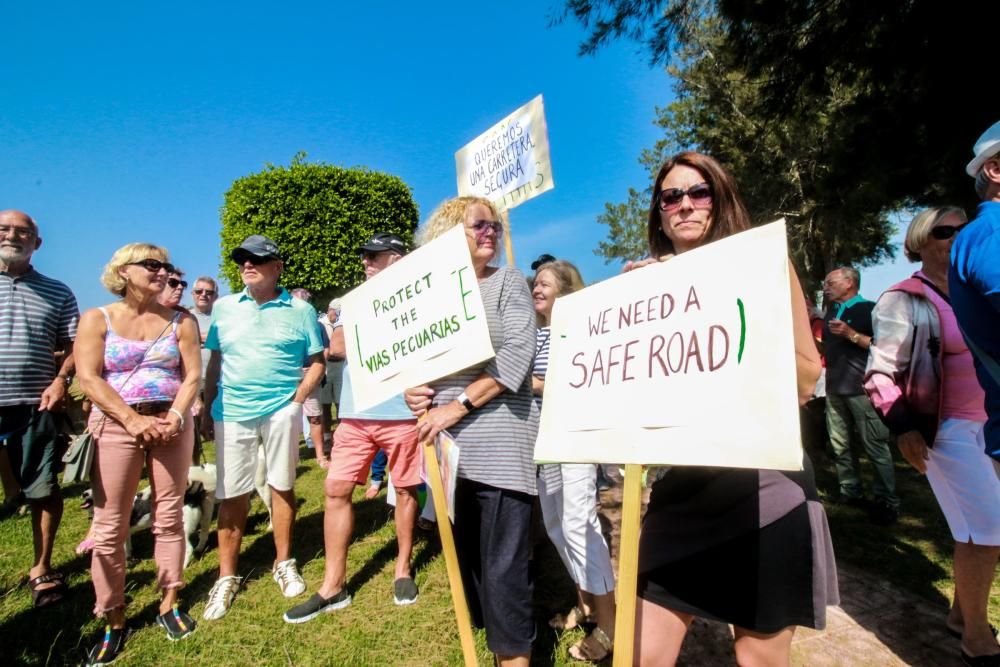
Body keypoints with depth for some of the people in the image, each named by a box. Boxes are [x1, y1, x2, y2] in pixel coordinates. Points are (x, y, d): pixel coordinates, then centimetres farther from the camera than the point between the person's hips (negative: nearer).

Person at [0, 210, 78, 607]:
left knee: (44, 490, 6)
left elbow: (73, 345, 9)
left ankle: (42, 568, 22)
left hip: (36, 407, 0)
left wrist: (60, 380, -8)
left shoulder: (57, 293, 10)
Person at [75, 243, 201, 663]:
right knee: (109, 526, 2)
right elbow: (88, 378, -6)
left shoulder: (181, 321, 6)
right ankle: (113, 622, 17)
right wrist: (133, 420, -15)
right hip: (115, 425, -1)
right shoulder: (97, 319, 3)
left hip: (172, 424, 1)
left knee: (169, 517, 7)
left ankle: (169, 605, 21)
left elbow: (193, 374, 0)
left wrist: (175, 417, -14)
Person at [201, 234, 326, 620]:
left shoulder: (300, 310, 0)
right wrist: (207, 411, 9)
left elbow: (316, 362, 2)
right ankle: (227, 577, 23)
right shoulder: (224, 308, 9)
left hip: (281, 410, -2)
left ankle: (284, 564, 27)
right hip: (231, 413, 2)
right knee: (231, 495, 7)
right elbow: (214, 363, 12)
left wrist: (298, 400, -9)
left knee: (281, 486, 9)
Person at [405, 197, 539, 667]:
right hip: (448, 442, 5)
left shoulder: (508, 281, -1)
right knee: (466, 556, 17)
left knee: (503, 568, -1)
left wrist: (458, 406, -16)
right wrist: (411, 389, -8)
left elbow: (518, 352, -12)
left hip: (499, 440, -4)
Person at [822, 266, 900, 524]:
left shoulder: (868, 309, -4)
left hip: (862, 388, -7)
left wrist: (851, 334, -20)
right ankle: (851, 492, 19)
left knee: (876, 447, -2)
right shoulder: (830, 311, 16)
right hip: (834, 388, 7)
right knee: (839, 445, 9)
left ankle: (887, 502, 6)